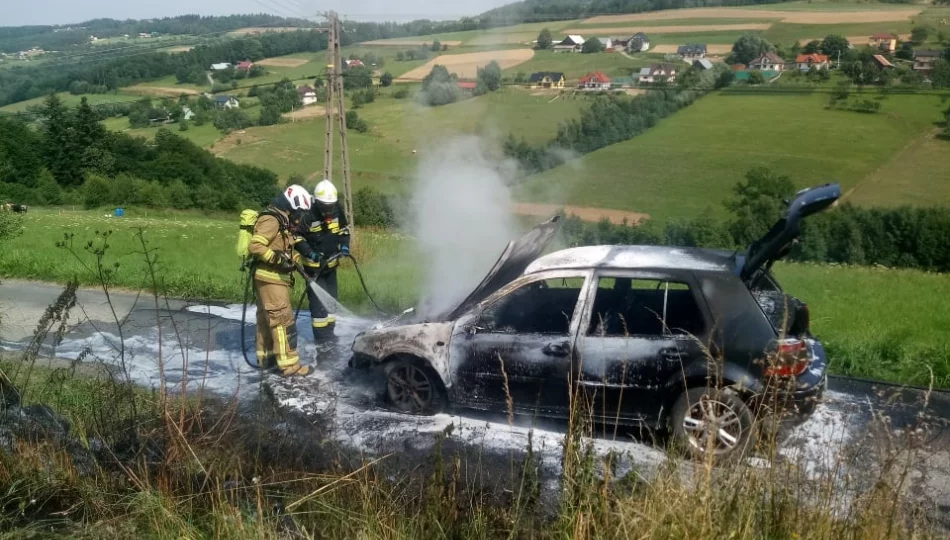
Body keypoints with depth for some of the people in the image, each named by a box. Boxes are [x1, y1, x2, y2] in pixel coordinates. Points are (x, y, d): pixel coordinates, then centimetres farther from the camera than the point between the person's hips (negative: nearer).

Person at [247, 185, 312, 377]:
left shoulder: (282, 221, 16)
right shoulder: (271, 220, -17)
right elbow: (255, 246, -25)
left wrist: (292, 260, 12)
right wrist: (277, 258, -26)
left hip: (275, 277, 11)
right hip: (270, 277, -11)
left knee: (267, 318, 18)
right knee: (283, 319, -11)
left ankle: (266, 356, 30)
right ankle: (289, 365, -10)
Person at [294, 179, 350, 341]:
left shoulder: (337, 212, -3)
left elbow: (344, 229, 13)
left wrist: (344, 245, -4)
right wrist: (308, 252, -25)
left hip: (331, 264, 7)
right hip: (314, 265, -7)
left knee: (332, 298, 16)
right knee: (319, 300, -9)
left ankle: (329, 331, 29)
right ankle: (322, 336, -2)